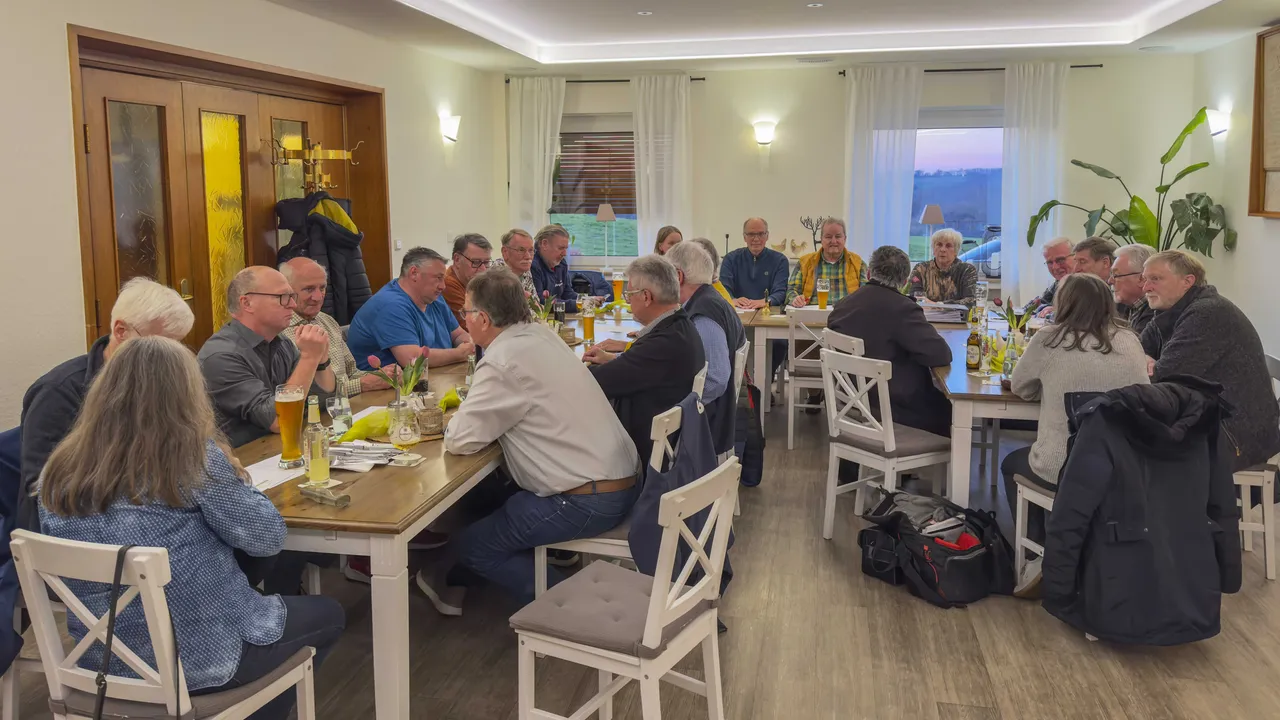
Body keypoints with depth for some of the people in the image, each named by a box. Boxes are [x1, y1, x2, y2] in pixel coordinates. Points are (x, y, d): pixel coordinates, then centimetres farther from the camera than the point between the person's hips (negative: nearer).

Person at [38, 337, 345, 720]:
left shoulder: (60, 469, -2)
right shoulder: (193, 457, -18)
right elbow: (268, 538, -11)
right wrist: (232, 482, 7)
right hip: (199, 657, -6)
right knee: (328, 614, 20)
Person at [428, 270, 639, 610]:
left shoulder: (503, 362, -18)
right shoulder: (542, 335, 7)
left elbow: (459, 440, -18)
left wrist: (457, 421, 4)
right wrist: (478, 412, 6)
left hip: (586, 503, -9)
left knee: (471, 544, 3)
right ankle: (461, 586, 32)